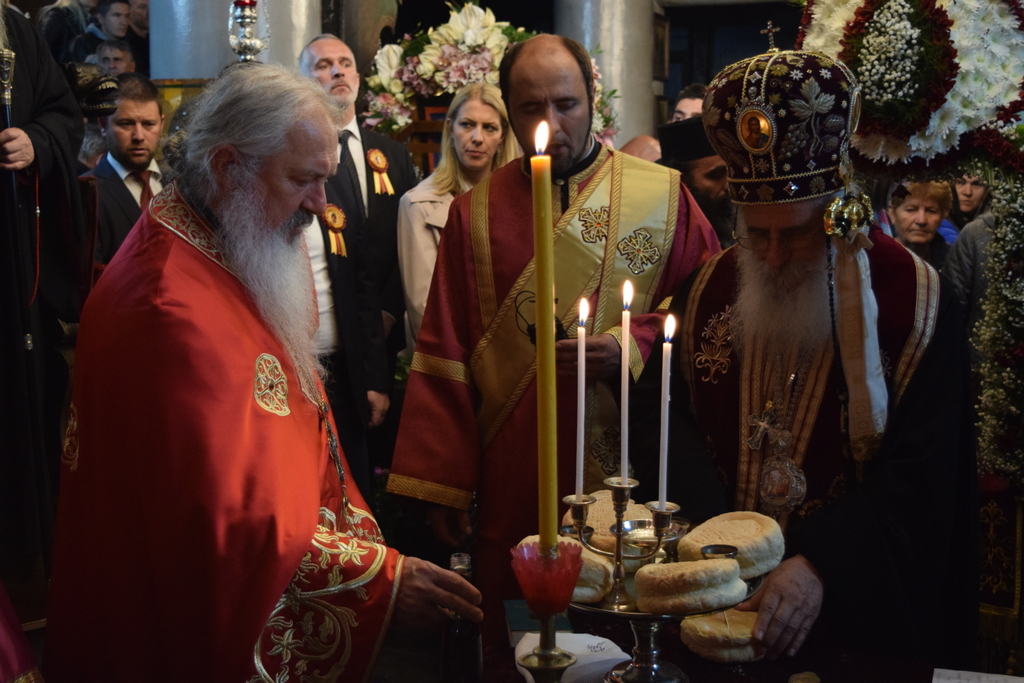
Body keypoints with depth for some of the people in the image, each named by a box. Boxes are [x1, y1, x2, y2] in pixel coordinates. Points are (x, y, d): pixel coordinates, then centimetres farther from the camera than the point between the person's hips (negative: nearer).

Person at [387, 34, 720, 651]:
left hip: (630, 475, 0)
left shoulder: (664, 197, 1)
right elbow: (446, 360, 3)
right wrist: (441, 482, -1)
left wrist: (628, 347, -17)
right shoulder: (475, 214, 4)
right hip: (513, 483, 1)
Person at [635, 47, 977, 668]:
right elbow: (665, 416, -3)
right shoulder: (711, 292, 0)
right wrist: (705, 525, -21)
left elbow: (918, 478, -18)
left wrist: (823, 563, -32)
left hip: (860, 608, -3)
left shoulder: (917, 303, -12)